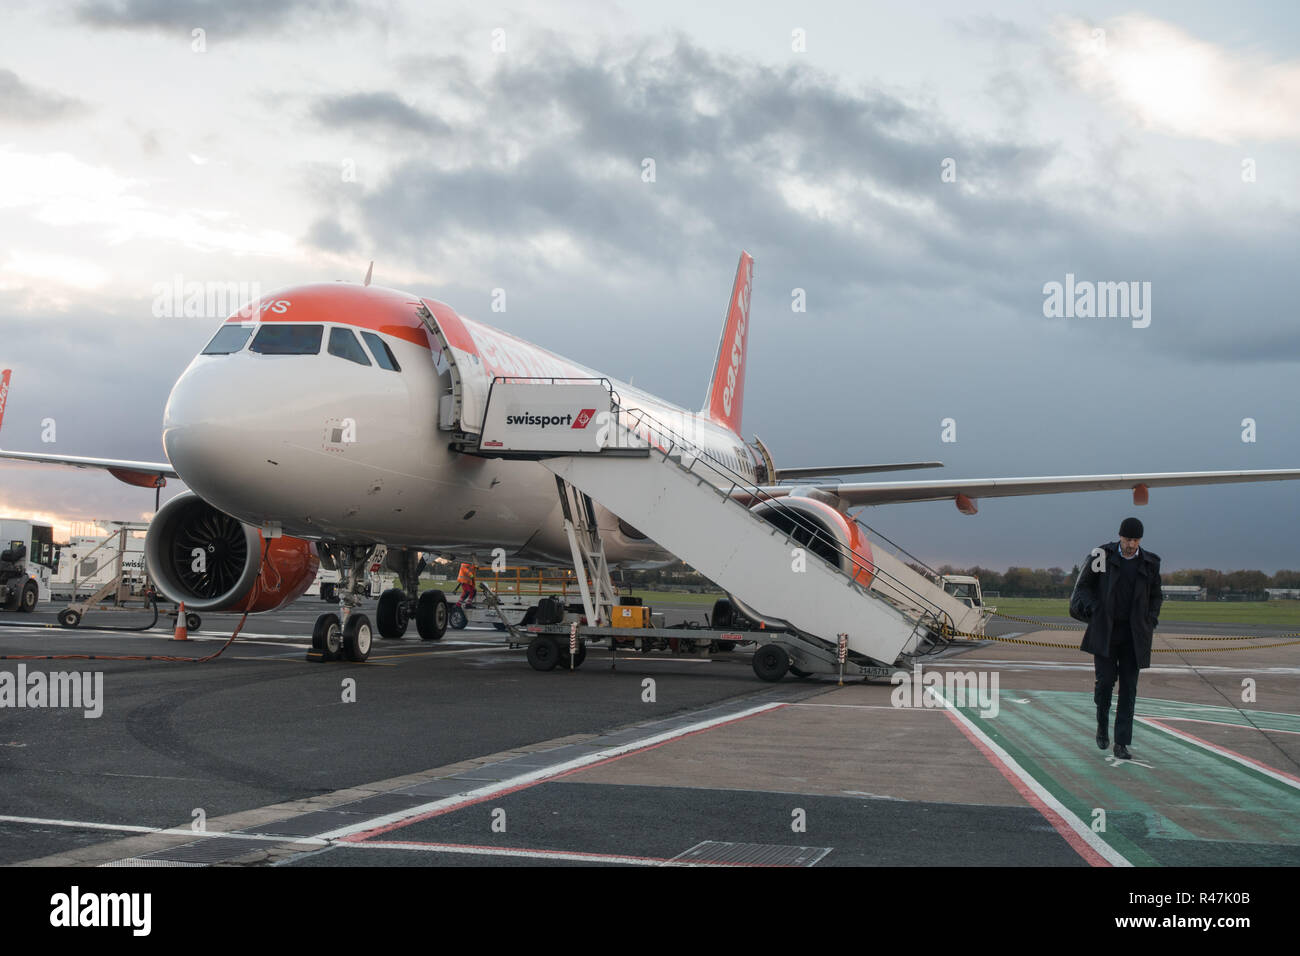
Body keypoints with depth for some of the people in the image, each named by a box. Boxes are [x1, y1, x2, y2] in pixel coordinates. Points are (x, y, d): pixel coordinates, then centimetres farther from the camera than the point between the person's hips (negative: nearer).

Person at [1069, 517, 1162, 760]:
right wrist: (1094, 610, -2)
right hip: (1105, 631, -2)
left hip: (1133, 635, 2)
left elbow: (1156, 596, 16)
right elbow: (1083, 585, 7)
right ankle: (1102, 725, 20)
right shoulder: (1103, 555, -4)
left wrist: (1150, 622, 3)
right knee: (1105, 680, -8)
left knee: (1128, 687, 0)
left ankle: (1121, 744, 3)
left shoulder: (1150, 563, 3)